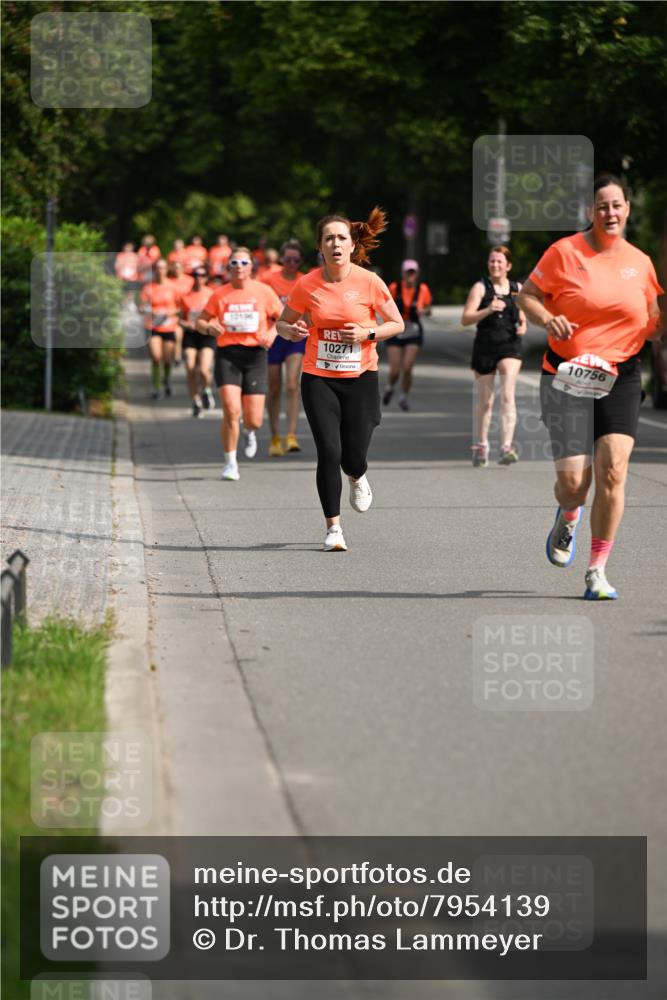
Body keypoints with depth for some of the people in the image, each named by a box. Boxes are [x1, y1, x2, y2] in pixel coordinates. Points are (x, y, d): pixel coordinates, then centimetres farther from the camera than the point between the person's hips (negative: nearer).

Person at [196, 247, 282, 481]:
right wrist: (209, 327, -11)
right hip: (227, 354, 0)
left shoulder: (263, 291, 4)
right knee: (231, 411, -18)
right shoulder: (220, 295, 4)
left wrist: (272, 332, -8)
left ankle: (249, 433, 39)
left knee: (254, 420, -1)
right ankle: (230, 463, -2)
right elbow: (200, 321, 12)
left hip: (255, 355, 1)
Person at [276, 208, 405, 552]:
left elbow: (397, 324, 2)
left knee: (353, 457, 0)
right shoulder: (307, 285, -5)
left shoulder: (369, 282, -7)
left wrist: (367, 334, -16)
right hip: (318, 379, 0)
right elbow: (283, 322, 9)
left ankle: (358, 479, 40)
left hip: (360, 378, 0)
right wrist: (291, 331, -15)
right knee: (329, 453, -11)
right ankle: (333, 528, 1)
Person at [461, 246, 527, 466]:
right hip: (485, 347, -1)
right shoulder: (481, 287, -1)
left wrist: (522, 327, -1)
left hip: (510, 347, 1)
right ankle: (480, 446, 27)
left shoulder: (517, 289, 8)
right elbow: (465, 319, -11)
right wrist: (488, 310, -26)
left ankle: (506, 447, -20)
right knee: (484, 401, 9)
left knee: (507, 396, -16)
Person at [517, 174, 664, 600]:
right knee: (573, 480, -8)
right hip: (568, 375, -2)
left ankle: (598, 571, -1)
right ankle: (568, 518, 32)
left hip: (621, 378, 3)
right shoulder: (565, 252, -3)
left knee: (612, 472, -12)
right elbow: (527, 296, 1)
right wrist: (548, 320, -18)